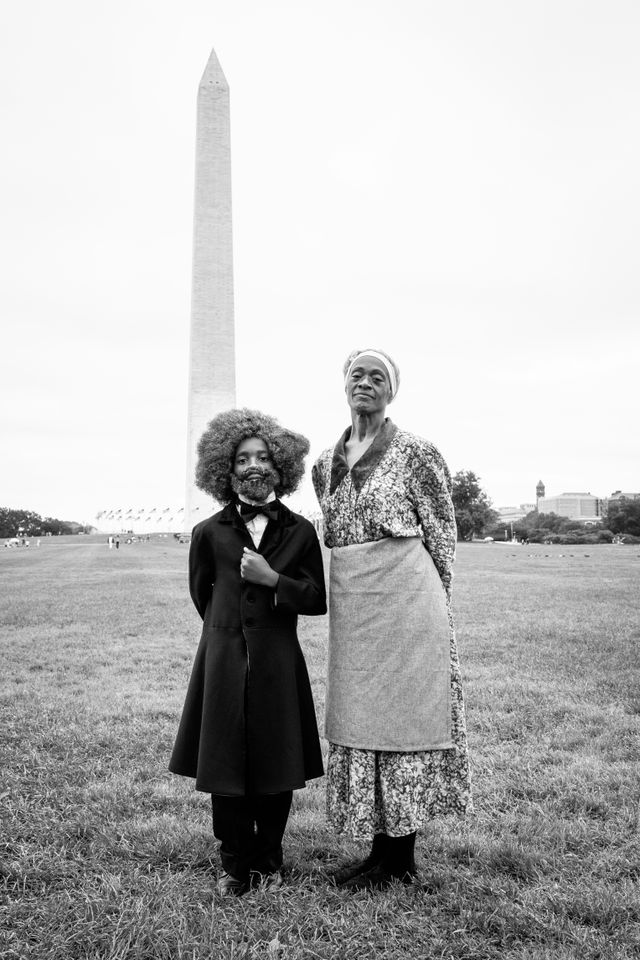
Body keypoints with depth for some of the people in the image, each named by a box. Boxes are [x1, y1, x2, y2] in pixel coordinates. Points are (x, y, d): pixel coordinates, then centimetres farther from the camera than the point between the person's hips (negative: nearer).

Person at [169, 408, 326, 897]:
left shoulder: (299, 532, -1)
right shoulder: (209, 533, -2)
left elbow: (318, 600, -1)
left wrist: (272, 580, -14)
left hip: (278, 661, 0)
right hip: (224, 659, 0)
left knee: (276, 767, 9)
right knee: (225, 766, 6)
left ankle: (268, 861, 28)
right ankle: (235, 866, 24)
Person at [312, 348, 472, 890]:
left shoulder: (415, 453, -6)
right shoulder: (326, 463, 11)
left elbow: (443, 535, -2)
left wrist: (429, 603, 2)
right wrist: (349, 595, 15)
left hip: (405, 597, -6)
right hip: (350, 605, 6)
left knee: (401, 716, 2)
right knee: (360, 720, 11)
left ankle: (401, 860, 17)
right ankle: (380, 849, 25)